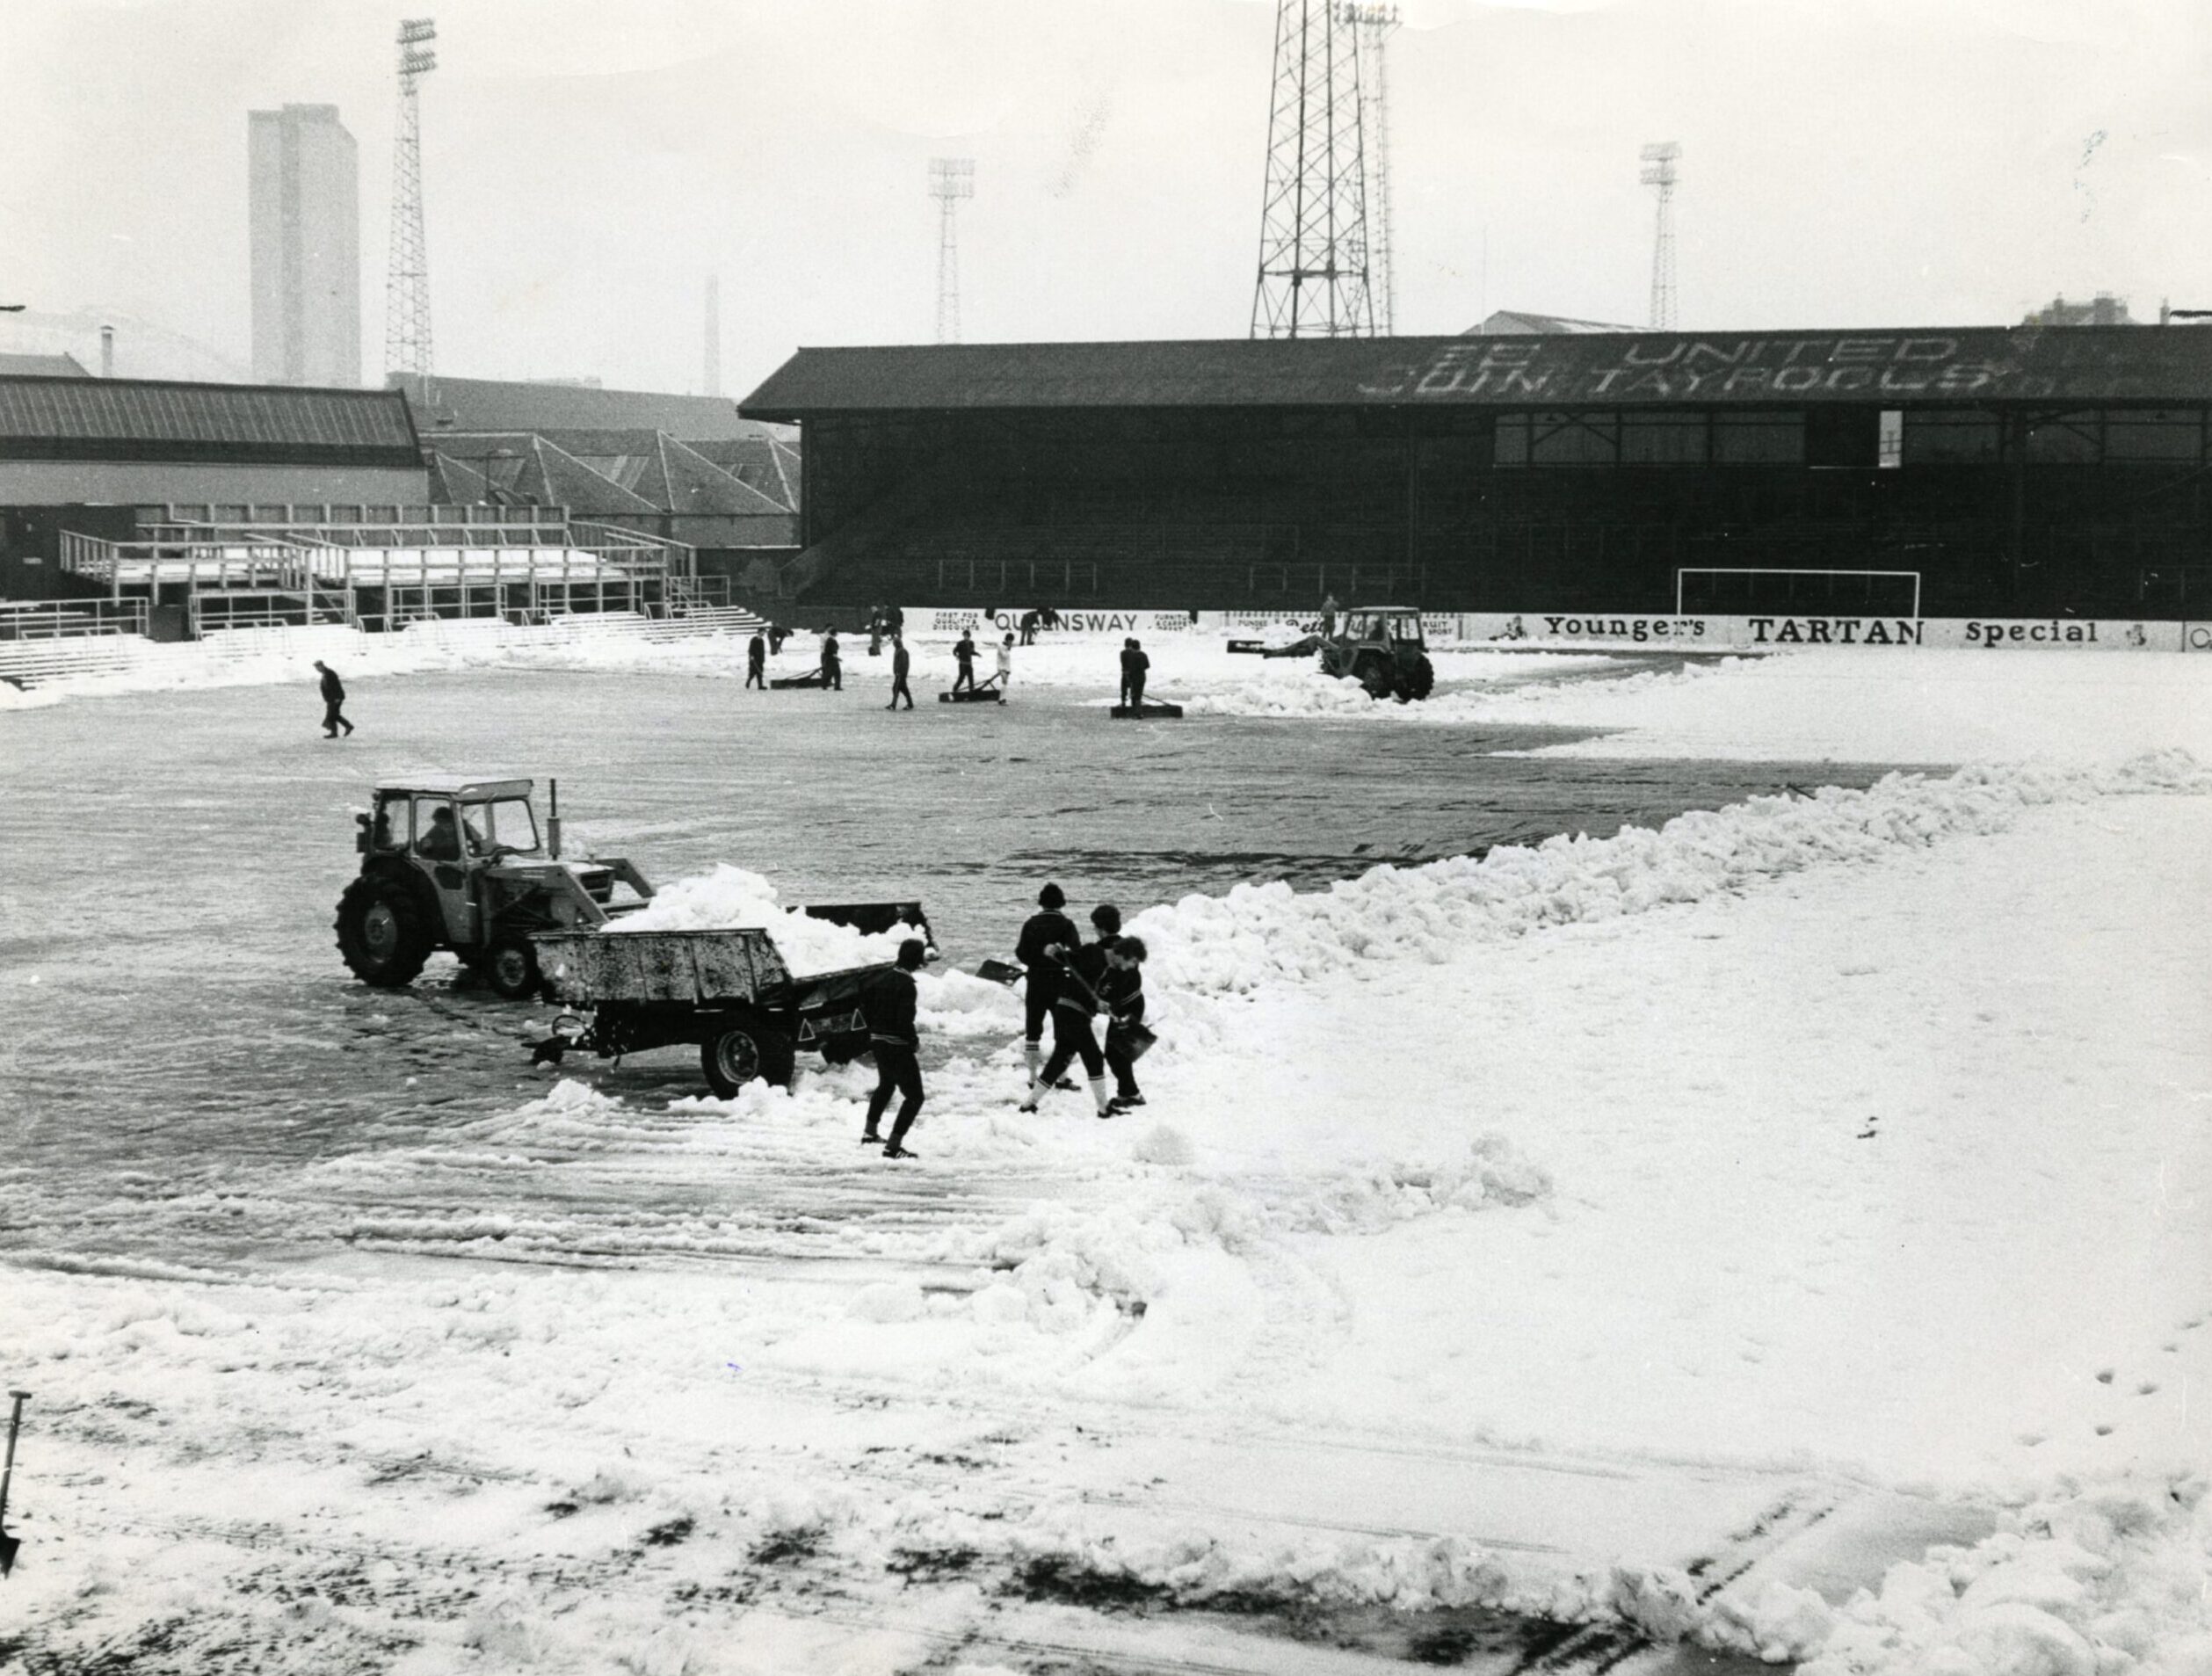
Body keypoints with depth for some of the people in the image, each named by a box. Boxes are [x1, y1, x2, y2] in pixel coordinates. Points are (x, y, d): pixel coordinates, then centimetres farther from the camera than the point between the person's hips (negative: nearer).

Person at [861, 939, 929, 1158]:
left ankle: (870, 1132, 44)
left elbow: (865, 1006, 12)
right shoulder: (906, 985, -21)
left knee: (886, 1084, 32)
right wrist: (914, 1041, -11)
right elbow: (905, 1020, -26)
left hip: (878, 1041, 9)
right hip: (898, 1047, -9)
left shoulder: (881, 979, 5)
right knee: (914, 1096, -4)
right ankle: (893, 1145, -11)